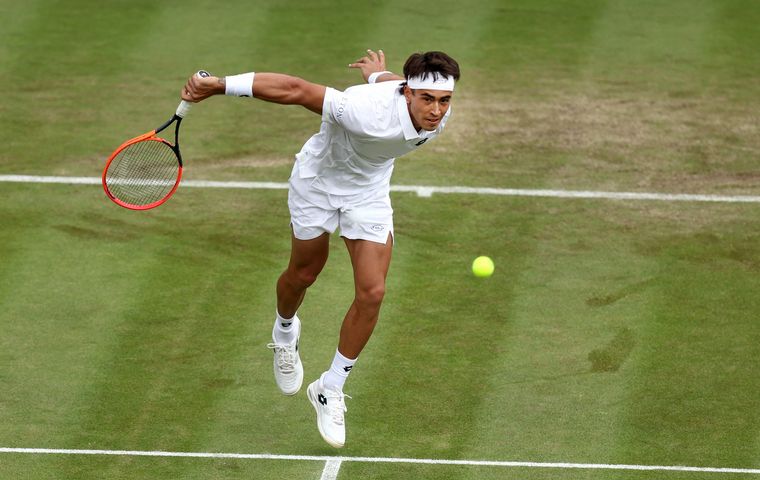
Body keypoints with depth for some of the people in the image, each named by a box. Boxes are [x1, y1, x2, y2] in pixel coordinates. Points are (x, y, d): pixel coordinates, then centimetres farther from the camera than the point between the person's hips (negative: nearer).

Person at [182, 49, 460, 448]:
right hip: (318, 180, -4)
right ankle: (285, 332, 54)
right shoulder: (365, 113, -44)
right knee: (304, 274, 18)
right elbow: (295, 90, -36)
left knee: (372, 292, -6)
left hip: (368, 190, 4)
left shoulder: (439, 115, -23)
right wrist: (218, 85, -34)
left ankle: (330, 390, 11)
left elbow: (390, 83, 1)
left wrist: (379, 74, 25)